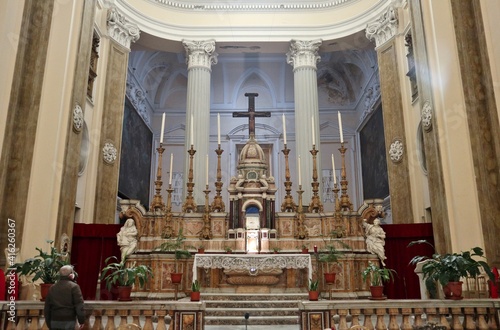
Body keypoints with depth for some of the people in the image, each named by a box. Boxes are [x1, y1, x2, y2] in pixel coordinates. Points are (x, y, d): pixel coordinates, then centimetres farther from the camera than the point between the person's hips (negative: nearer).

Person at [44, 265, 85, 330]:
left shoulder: (52, 288, 11)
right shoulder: (74, 286, -7)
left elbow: (47, 308, 14)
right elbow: (79, 306, -12)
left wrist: (49, 324, 21)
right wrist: (81, 320, -4)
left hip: (54, 322, 5)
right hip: (69, 322, -5)